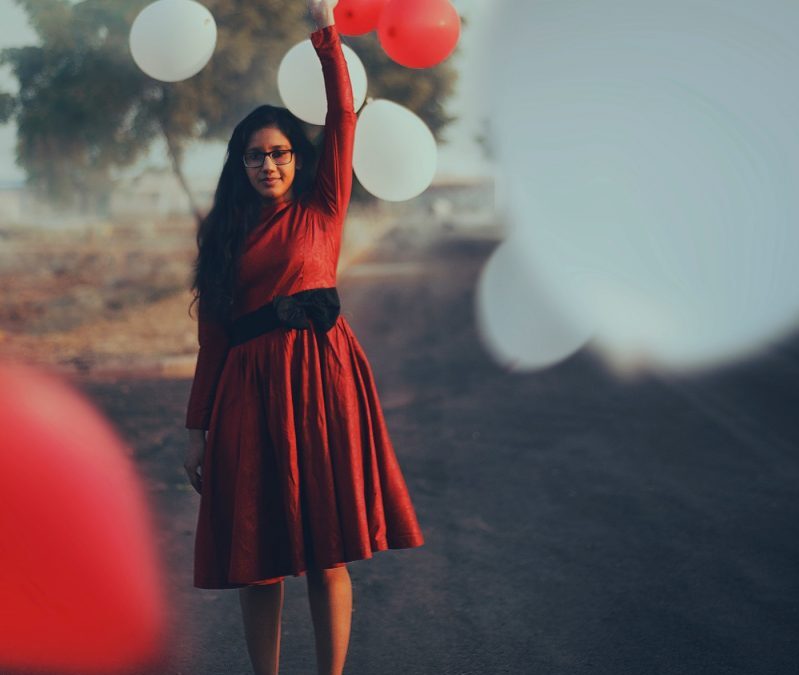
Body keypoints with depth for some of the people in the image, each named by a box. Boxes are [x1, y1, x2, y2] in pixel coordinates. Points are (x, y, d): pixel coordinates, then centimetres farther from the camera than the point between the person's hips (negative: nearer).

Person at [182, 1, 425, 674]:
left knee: (327, 553, -2)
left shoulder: (321, 210, 10)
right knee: (257, 556, 3)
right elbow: (212, 334, 11)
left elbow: (343, 117, 1)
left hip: (319, 374, -2)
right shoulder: (224, 235, 14)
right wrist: (198, 427, 7)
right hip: (247, 386, 2)